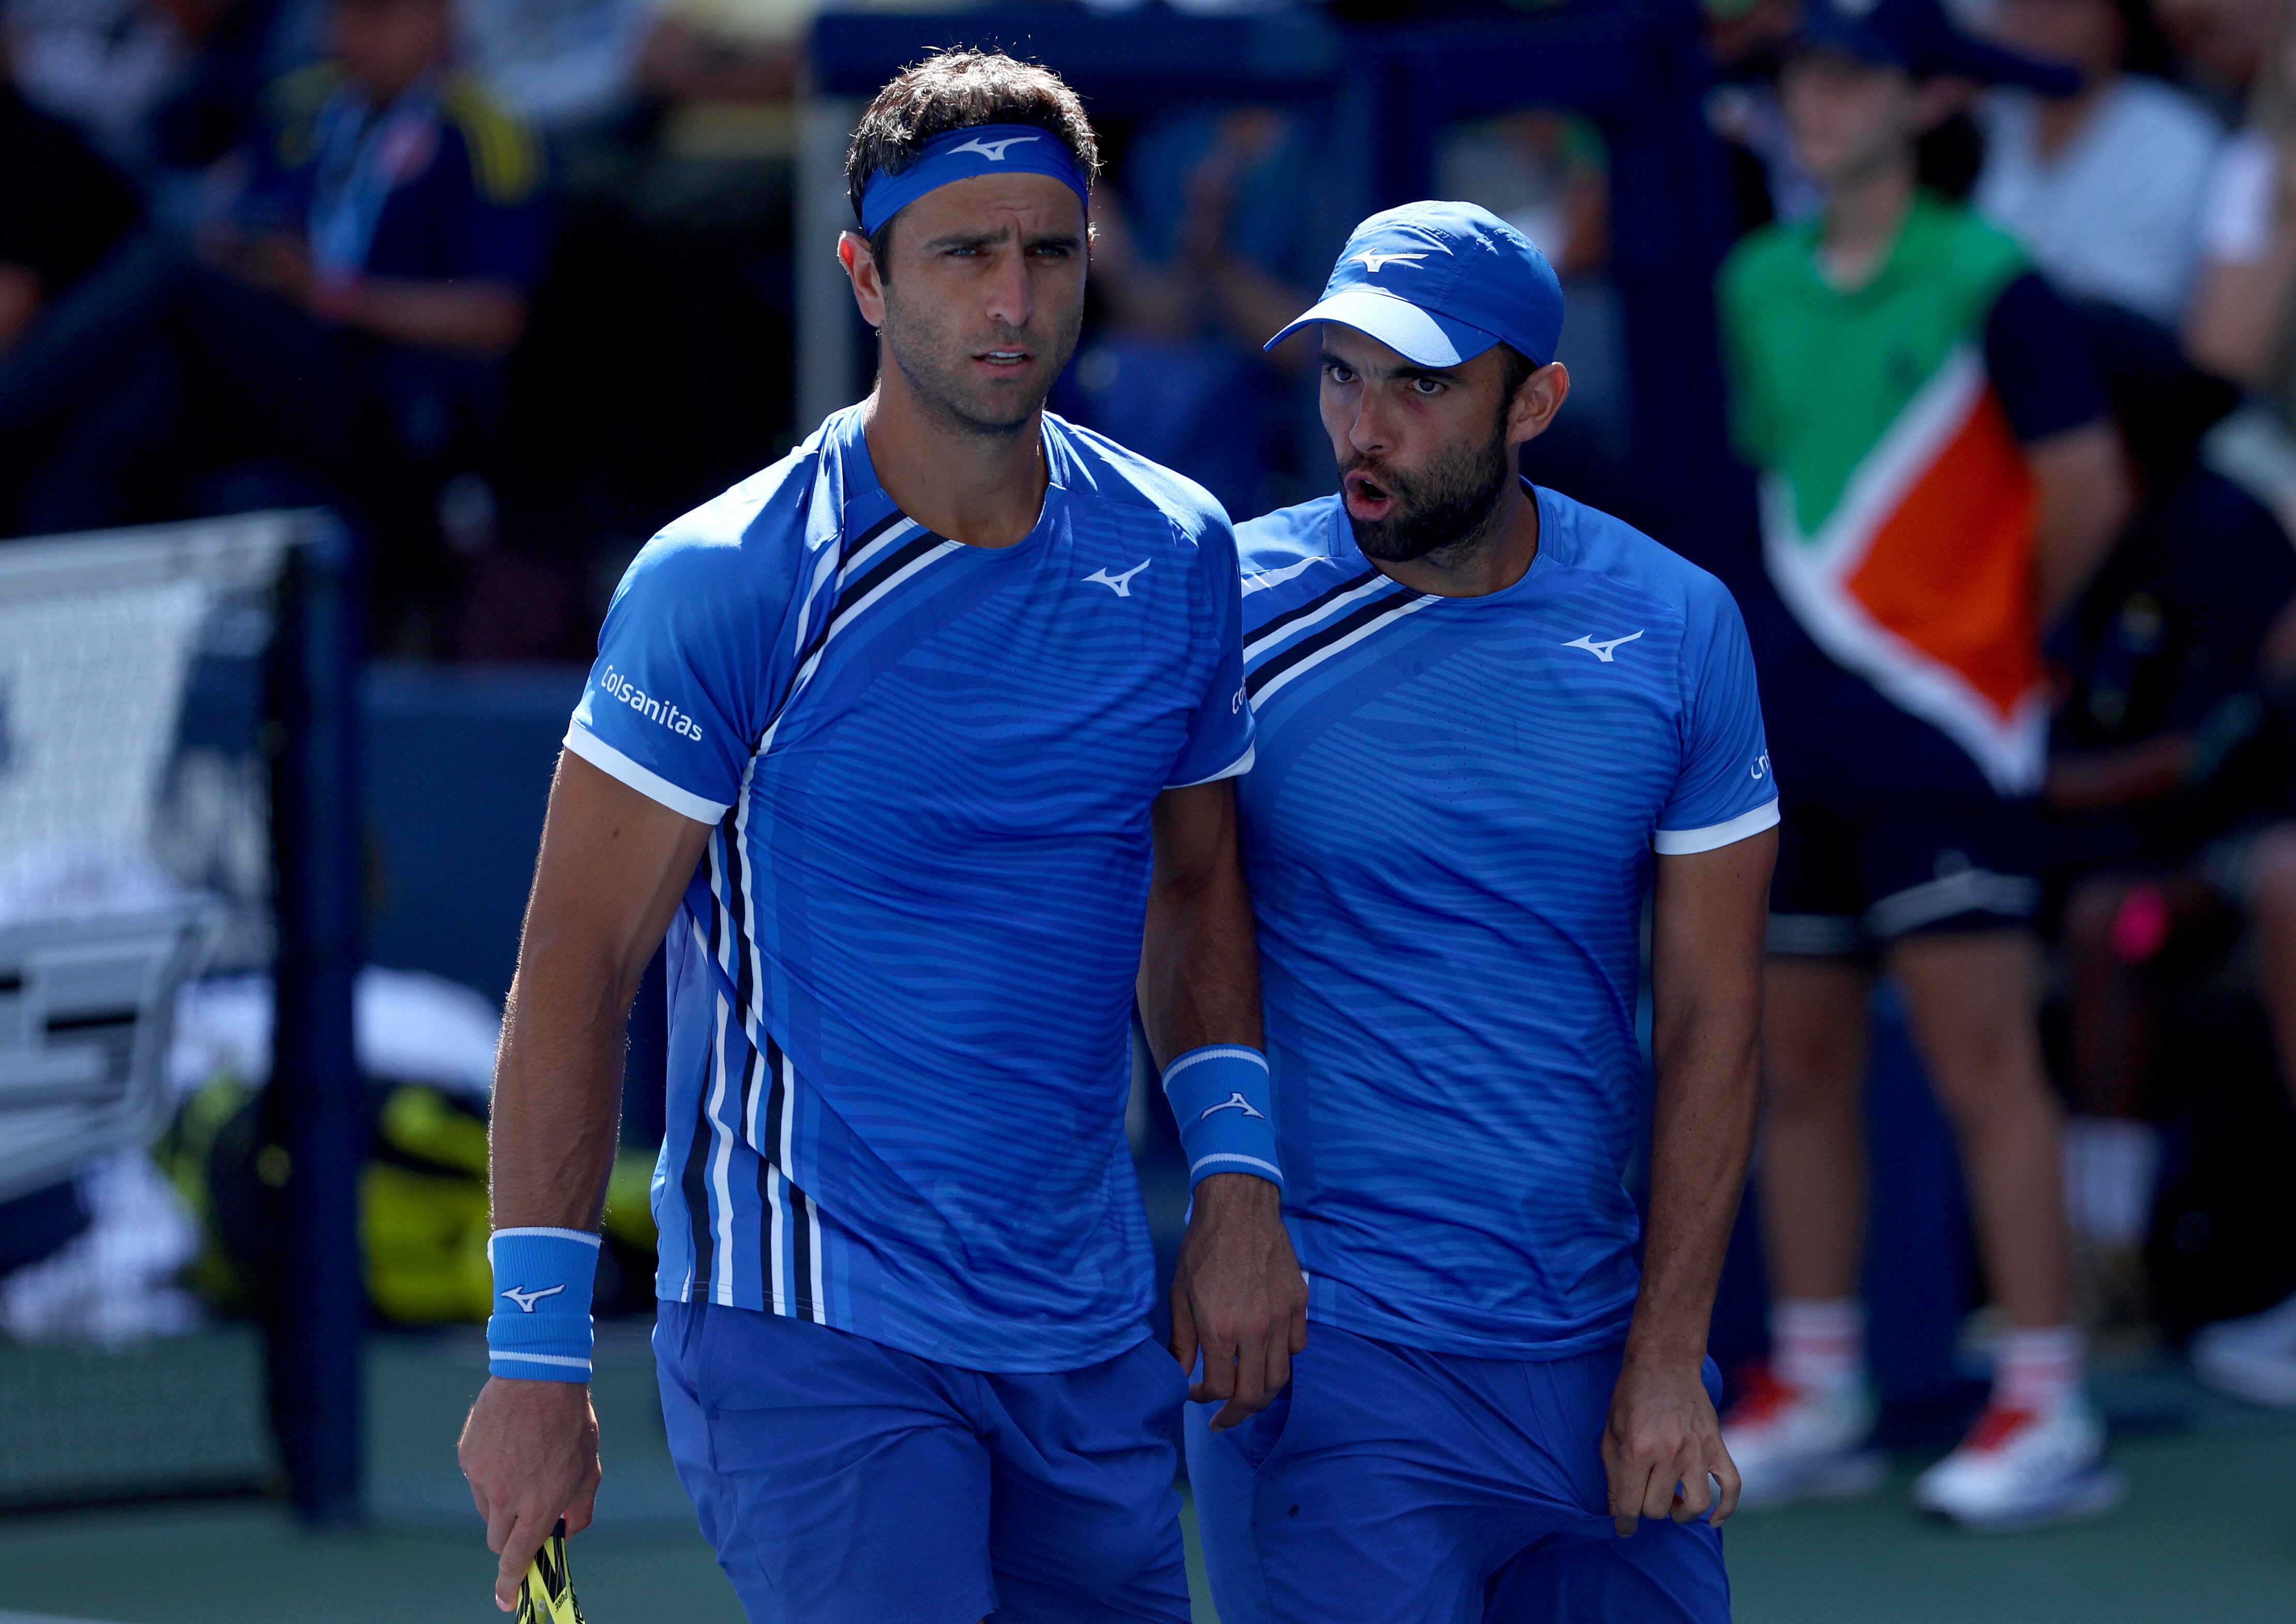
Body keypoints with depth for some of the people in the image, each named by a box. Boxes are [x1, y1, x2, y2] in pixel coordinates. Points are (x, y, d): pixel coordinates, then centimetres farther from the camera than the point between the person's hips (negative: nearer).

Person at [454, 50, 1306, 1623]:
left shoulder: (1178, 557, 5)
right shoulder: (721, 586, -11)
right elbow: (579, 963, -9)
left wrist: (1239, 1178, 6)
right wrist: (538, 1358, -12)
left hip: (1091, 1344, 6)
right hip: (811, 1329, -5)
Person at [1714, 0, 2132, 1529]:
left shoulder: (1987, 284, -8)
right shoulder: (1760, 286, 10)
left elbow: (2087, 492, -6)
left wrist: (2002, 630, 6)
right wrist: (1798, 643, 13)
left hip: (1936, 733, -6)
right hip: (1794, 738, 6)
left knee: (1982, 1061, -8)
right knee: (1803, 1064, 8)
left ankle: (2048, 1406, -7)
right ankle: (1815, 1396, 15)